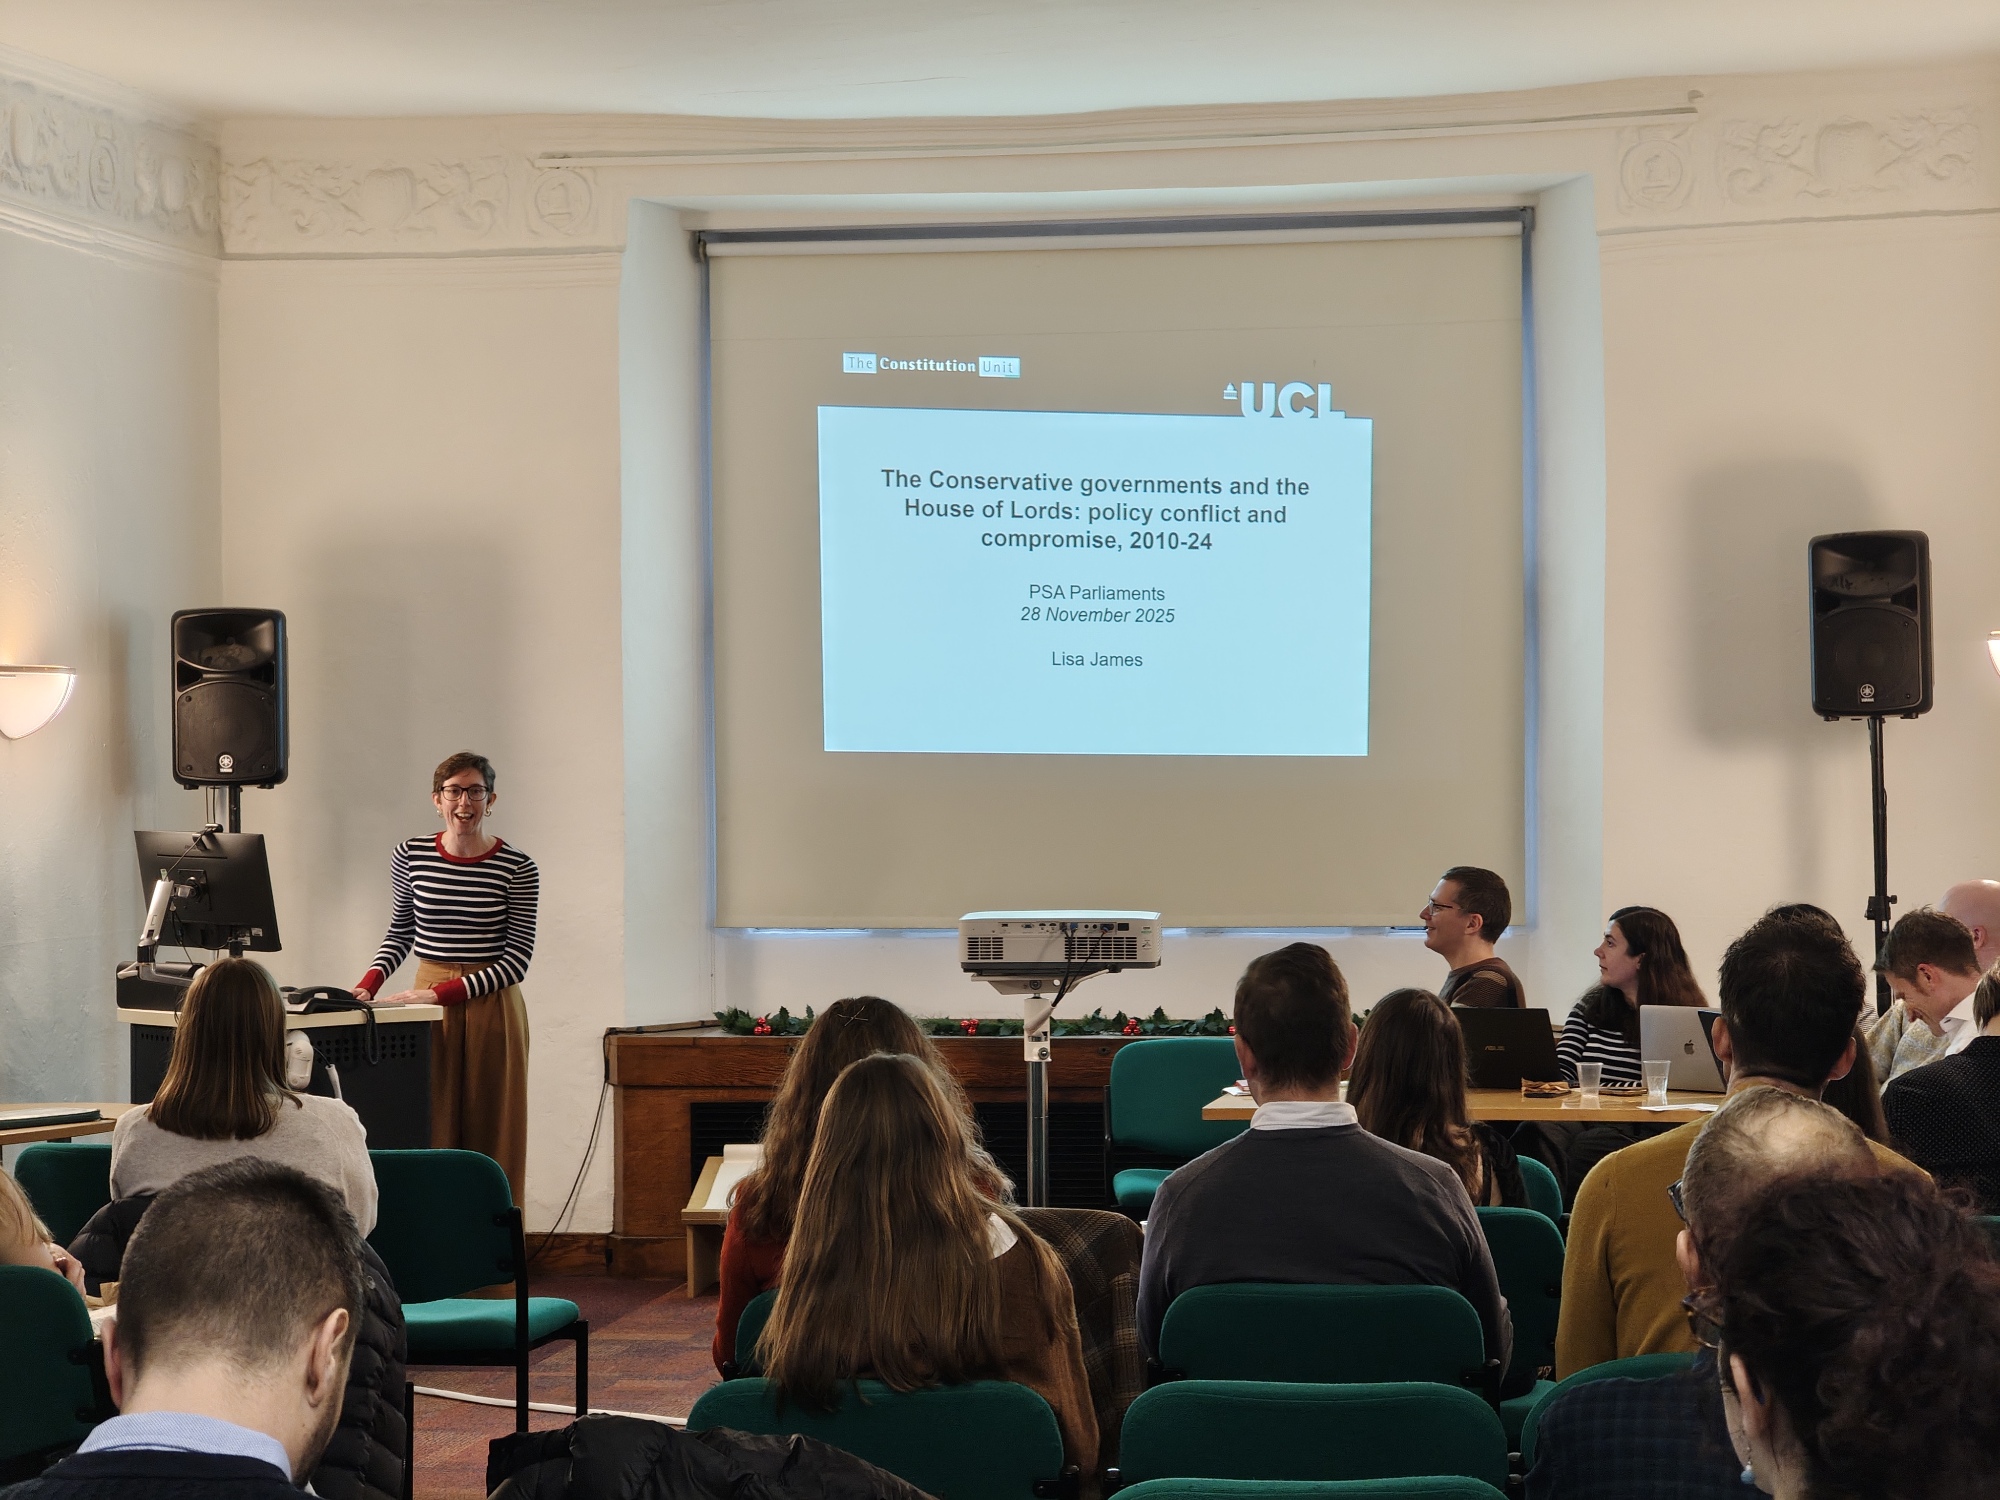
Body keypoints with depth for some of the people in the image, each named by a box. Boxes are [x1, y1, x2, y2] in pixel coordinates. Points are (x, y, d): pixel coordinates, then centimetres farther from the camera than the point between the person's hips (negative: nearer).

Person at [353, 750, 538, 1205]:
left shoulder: (517, 869, -5)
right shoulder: (410, 856, 3)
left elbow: (517, 958, -8)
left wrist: (443, 992, -16)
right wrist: (369, 984, -3)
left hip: (493, 1008, -2)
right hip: (429, 1012, 2)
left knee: (491, 1133, -1)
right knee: (427, 1130, 0)